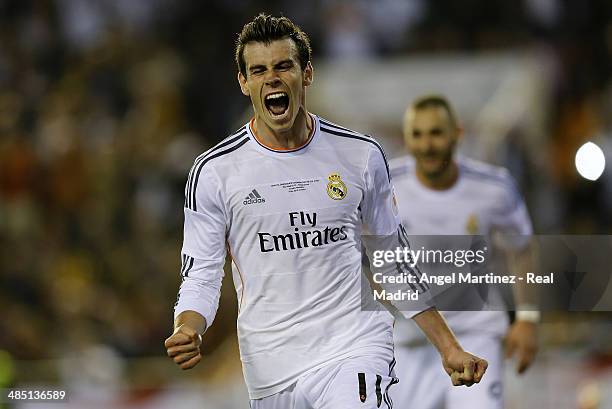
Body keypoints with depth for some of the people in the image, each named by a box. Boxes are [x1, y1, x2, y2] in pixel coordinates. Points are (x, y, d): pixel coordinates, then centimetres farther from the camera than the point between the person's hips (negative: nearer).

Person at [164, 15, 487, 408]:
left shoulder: (361, 155, 5)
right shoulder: (214, 170, 1)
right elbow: (200, 275, 2)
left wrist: (449, 348, 12)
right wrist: (187, 331, -20)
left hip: (355, 350, -1)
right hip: (270, 371, 1)